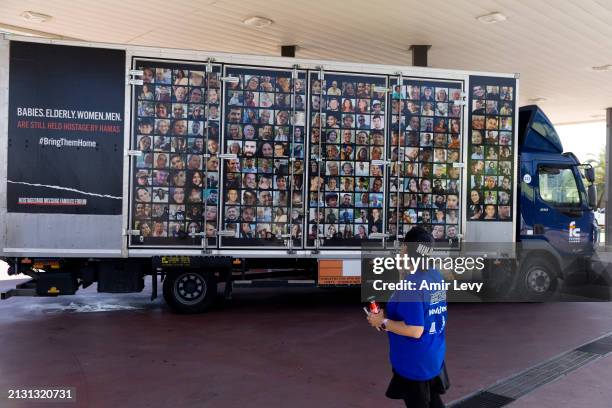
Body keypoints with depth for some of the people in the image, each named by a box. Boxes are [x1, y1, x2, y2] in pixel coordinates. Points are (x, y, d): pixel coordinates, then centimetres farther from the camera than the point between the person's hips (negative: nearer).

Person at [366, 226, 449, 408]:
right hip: (435, 356, 8)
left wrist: (383, 322, -19)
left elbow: (415, 331, -29)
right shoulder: (437, 275, 0)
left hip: (415, 362, -8)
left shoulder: (411, 285, -27)